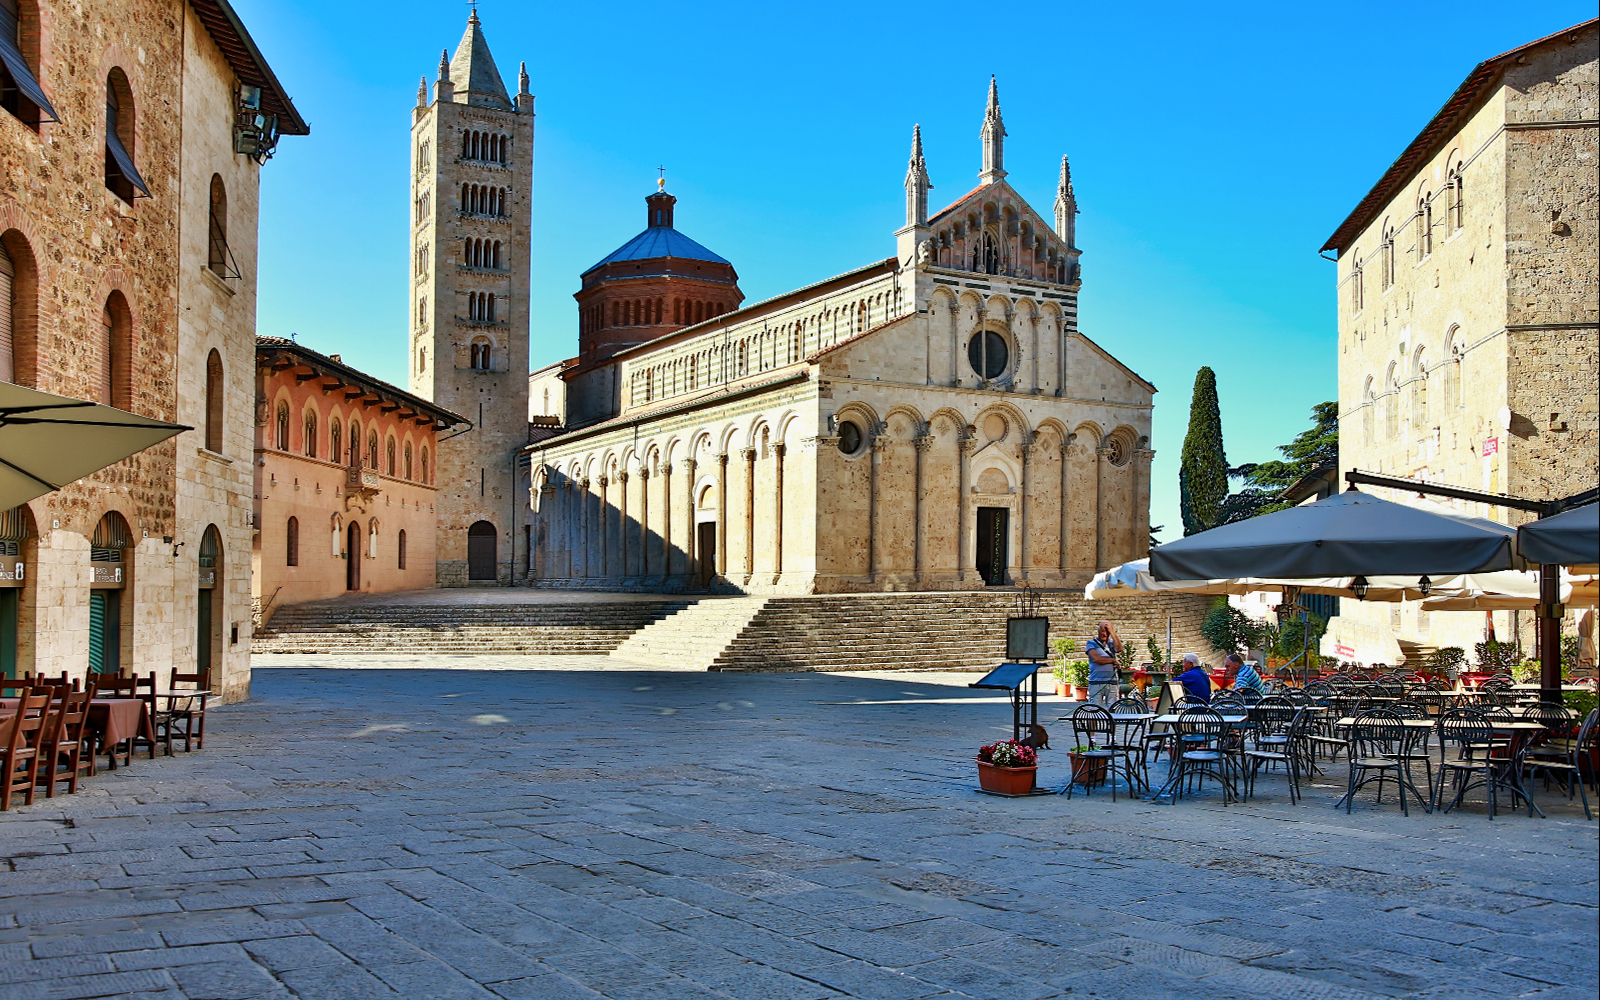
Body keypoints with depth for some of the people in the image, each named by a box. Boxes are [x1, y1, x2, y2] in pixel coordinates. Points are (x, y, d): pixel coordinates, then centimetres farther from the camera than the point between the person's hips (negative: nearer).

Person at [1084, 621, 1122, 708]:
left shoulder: (1111, 643, 16)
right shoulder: (1092, 643, 6)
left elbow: (1119, 649, -6)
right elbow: (1095, 658, -9)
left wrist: (1112, 632, -4)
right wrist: (1113, 660, -1)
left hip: (1112, 682, 3)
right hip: (1096, 683, -3)